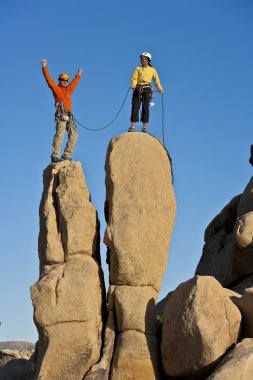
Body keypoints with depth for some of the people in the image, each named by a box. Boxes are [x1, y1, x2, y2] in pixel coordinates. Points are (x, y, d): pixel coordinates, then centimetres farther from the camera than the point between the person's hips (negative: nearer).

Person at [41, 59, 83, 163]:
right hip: (61, 115, -8)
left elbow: (74, 83, 44)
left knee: (74, 135, 1)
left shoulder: (68, 89, 26)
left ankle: (66, 156, 2)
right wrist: (45, 68, -10)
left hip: (69, 116, 8)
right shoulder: (56, 88, 8)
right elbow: (49, 80, -2)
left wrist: (78, 75, 55)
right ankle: (55, 156, -22)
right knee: (60, 134, -19)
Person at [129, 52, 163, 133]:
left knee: (145, 107, -7)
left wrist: (160, 89, -4)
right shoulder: (138, 69, 16)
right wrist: (133, 85, -17)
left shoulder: (152, 70, 15)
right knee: (135, 107, -9)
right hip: (138, 89, 1)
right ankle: (132, 127, -11)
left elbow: (156, 81, 12)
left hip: (147, 90, -1)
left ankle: (144, 127, -2)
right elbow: (134, 78, 4)